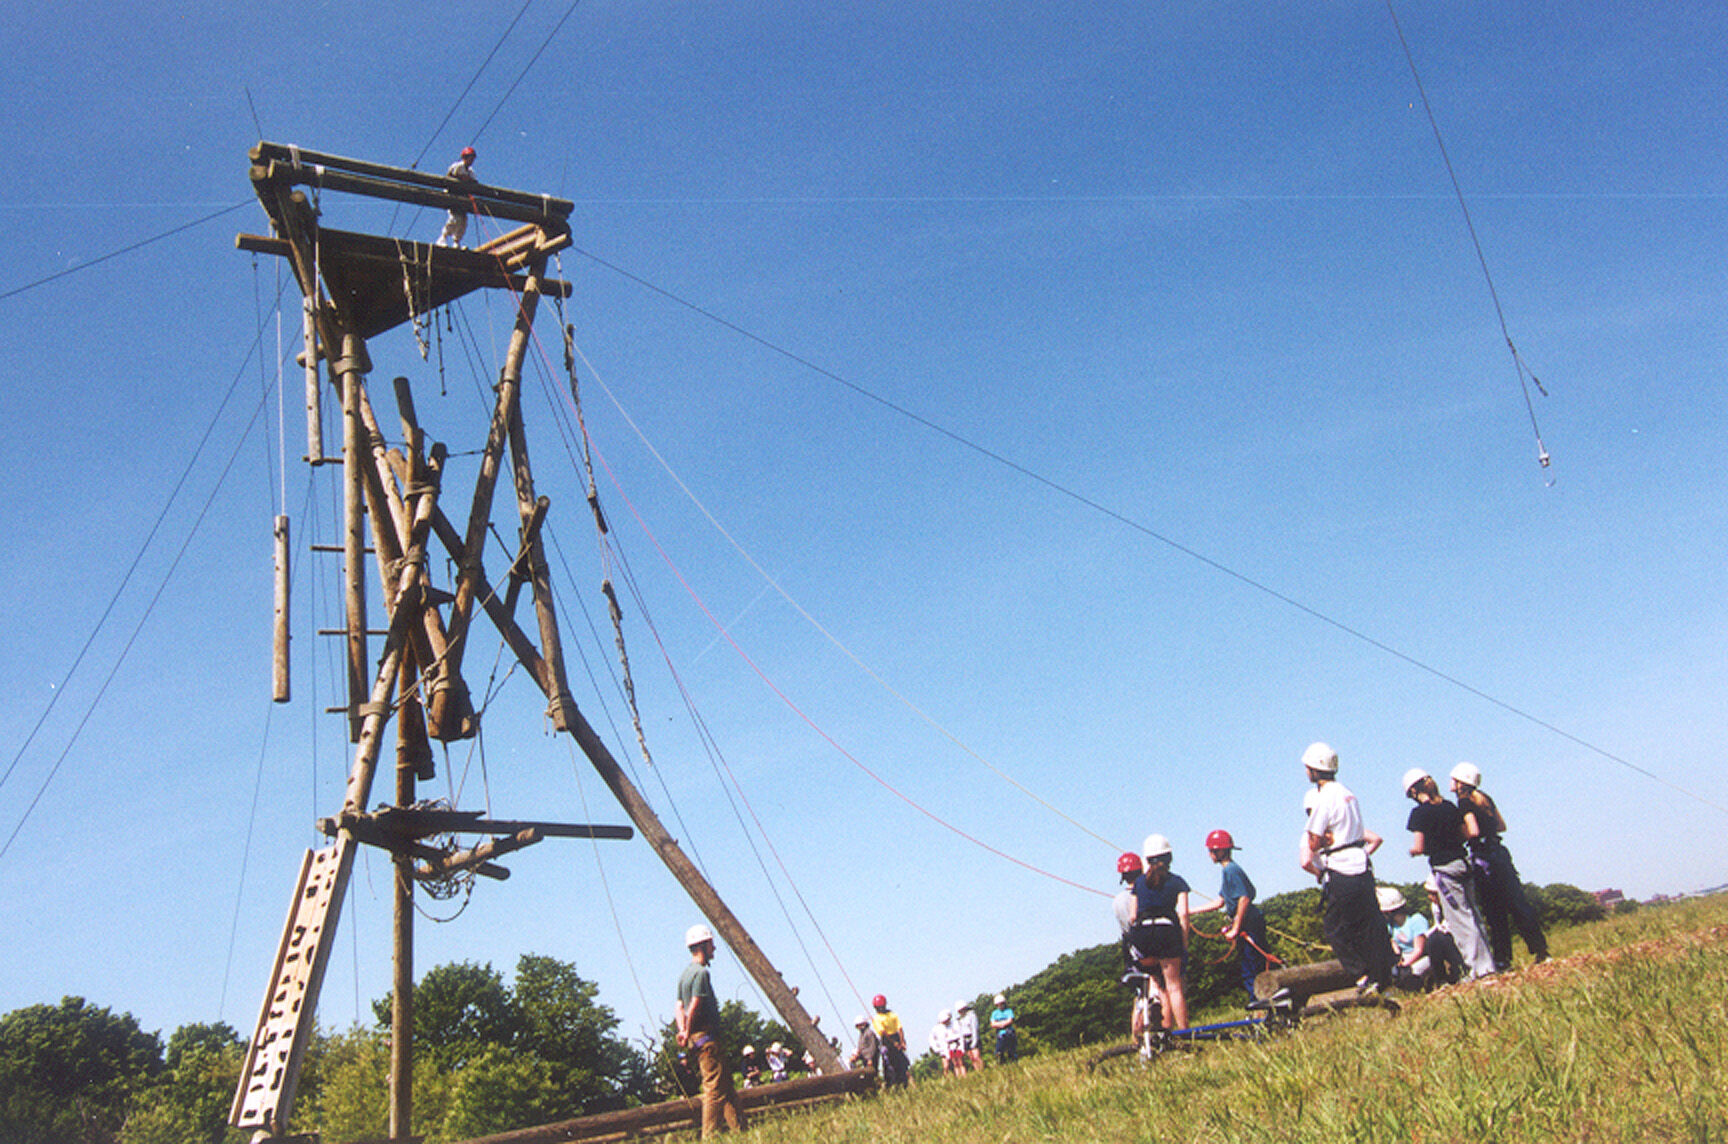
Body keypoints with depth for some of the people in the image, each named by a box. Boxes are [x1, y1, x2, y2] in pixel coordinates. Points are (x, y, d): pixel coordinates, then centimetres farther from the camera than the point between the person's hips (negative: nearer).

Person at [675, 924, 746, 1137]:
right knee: (715, 1087, -8)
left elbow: (680, 1006, 14)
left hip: (696, 1038, 10)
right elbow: (694, 1007, -18)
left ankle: (740, 1128, 14)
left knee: (726, 1084, 12)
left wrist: (683, 1031, 2)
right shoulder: (701, 972, -13)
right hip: (706, 1036, -10)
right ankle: (710, 1135, -8)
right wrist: (688, 1034, -8)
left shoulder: (685, 973, 18)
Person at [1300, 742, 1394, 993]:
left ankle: (1363, 975, 1)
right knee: (1371, 927, 11)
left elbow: (1314, 844, -13)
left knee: (1334, 928, 4)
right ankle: (1384, 981, 14)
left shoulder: (1325, 797, -14)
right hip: (1362, 869, 8)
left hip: (1341, 874, -8)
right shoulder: (1347, 793, 13)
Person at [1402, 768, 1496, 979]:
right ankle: (1487, 962, 18)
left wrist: (1412, 850, 7)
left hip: (1445, 869, -7)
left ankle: (1480, 967, -2)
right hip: (1463, 864, 7)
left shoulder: (1420, 813, -12)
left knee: (1461, 920, -2)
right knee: (1473, 915, 14)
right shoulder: (1450, 807, 7)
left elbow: (1419, 848, -14)